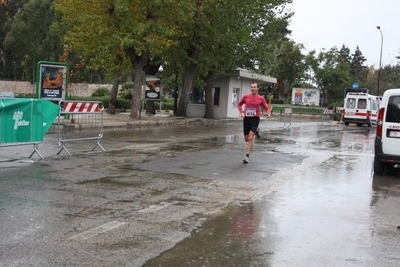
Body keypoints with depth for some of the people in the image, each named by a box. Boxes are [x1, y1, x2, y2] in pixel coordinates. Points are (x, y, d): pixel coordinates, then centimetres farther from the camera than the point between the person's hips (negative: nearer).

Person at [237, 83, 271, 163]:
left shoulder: (261, 98, 0)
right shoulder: (246, 96, 3)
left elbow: (267, 108, 6)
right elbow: (239, 104, 17)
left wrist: (268, 113, -16)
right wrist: (241, 112, -1)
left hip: (255, 119, -3)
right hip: (246, 119, 3)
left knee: (250, 138, -15)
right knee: (246, 139, 13)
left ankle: (247, 156, -8)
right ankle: (256, 131, 44)